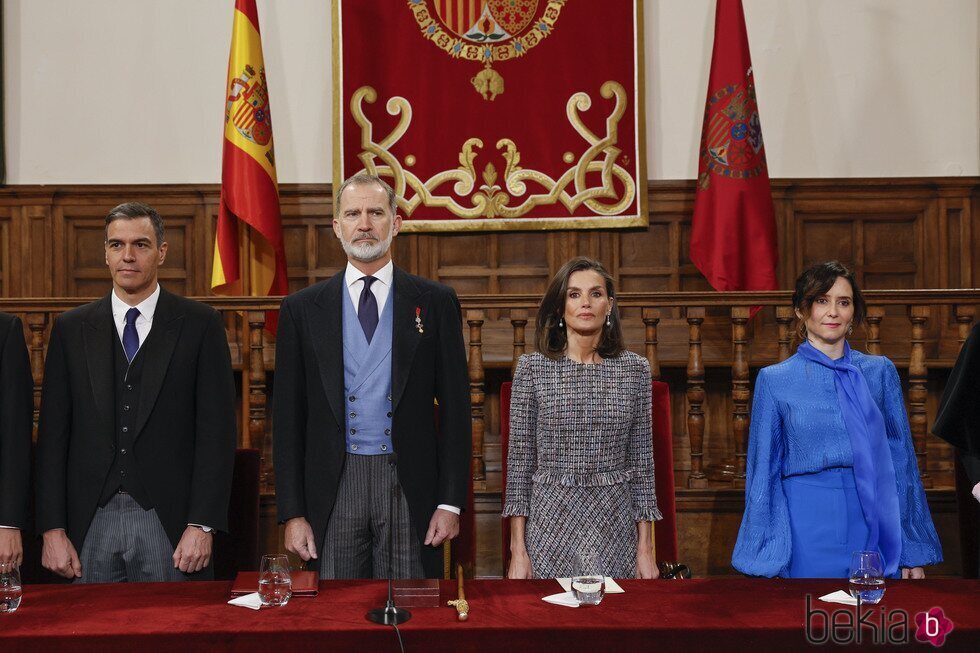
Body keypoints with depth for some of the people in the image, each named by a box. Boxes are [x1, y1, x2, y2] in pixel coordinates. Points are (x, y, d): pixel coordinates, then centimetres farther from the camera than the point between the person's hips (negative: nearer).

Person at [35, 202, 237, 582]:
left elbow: (216, 430, -3)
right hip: (91, 524, 2)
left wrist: (202, 525, -9)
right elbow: (53, 434, 6)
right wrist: (52, 529, 0)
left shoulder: (201, 324, 0)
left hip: (169, 522, -2)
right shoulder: (71, 329, 8)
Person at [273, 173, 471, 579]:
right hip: (332, 488, 1)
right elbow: (287, 418, 5)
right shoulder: (302, 309, 6)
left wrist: (451, 502, -3)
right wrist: (292, 513, -1)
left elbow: (455, 407, 3)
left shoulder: (435, 302, 4)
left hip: (410, 487, -1)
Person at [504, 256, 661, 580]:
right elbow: (519, 461, 0)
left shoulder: (635, 369, 4)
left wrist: (646, 548, 2)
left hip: (614, 528, 1)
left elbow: (642, 462, 6)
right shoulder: (532, 368, -1)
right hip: (550, 524, -1)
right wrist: (518, 549, -4)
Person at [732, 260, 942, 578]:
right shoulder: (774, 379, 0)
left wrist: (913, 552, 5)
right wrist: (764, 559, 1)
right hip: (807, 532, -2)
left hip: (875, 529, 2)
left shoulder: (880, 371, 5)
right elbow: (763, 470, 3)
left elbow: (901, 459, 8)